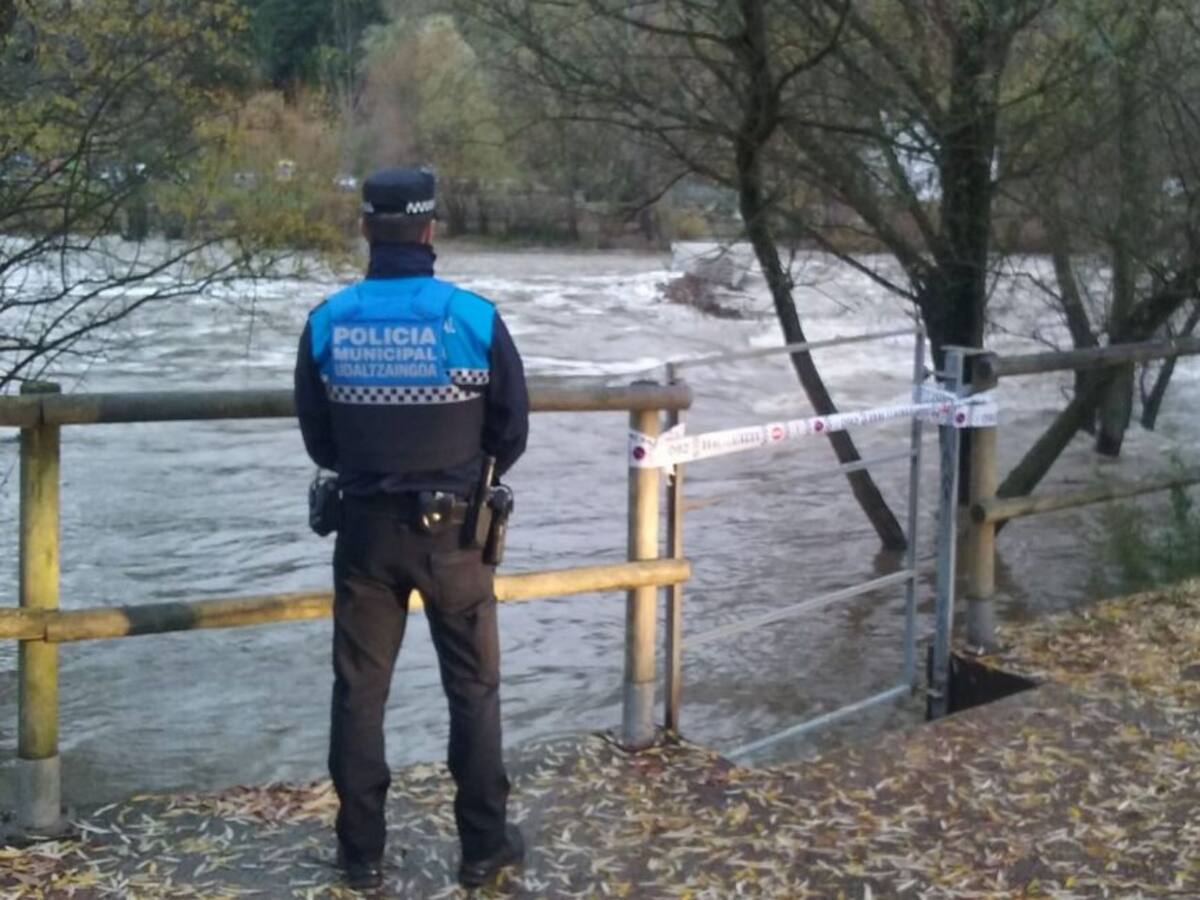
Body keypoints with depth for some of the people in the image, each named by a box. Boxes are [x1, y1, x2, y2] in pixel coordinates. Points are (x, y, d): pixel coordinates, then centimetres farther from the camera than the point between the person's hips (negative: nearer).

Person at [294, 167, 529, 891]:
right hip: (452, 529, -1)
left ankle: (363, 851, 20)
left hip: (365, 528, 2)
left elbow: (317, 440, 2)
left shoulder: (328, 322, -8)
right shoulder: (474, 317, -14)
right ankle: (485, 844, 20)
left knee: (359, 690, 13)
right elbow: (512, 434, -4)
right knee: (473, 687, 13)